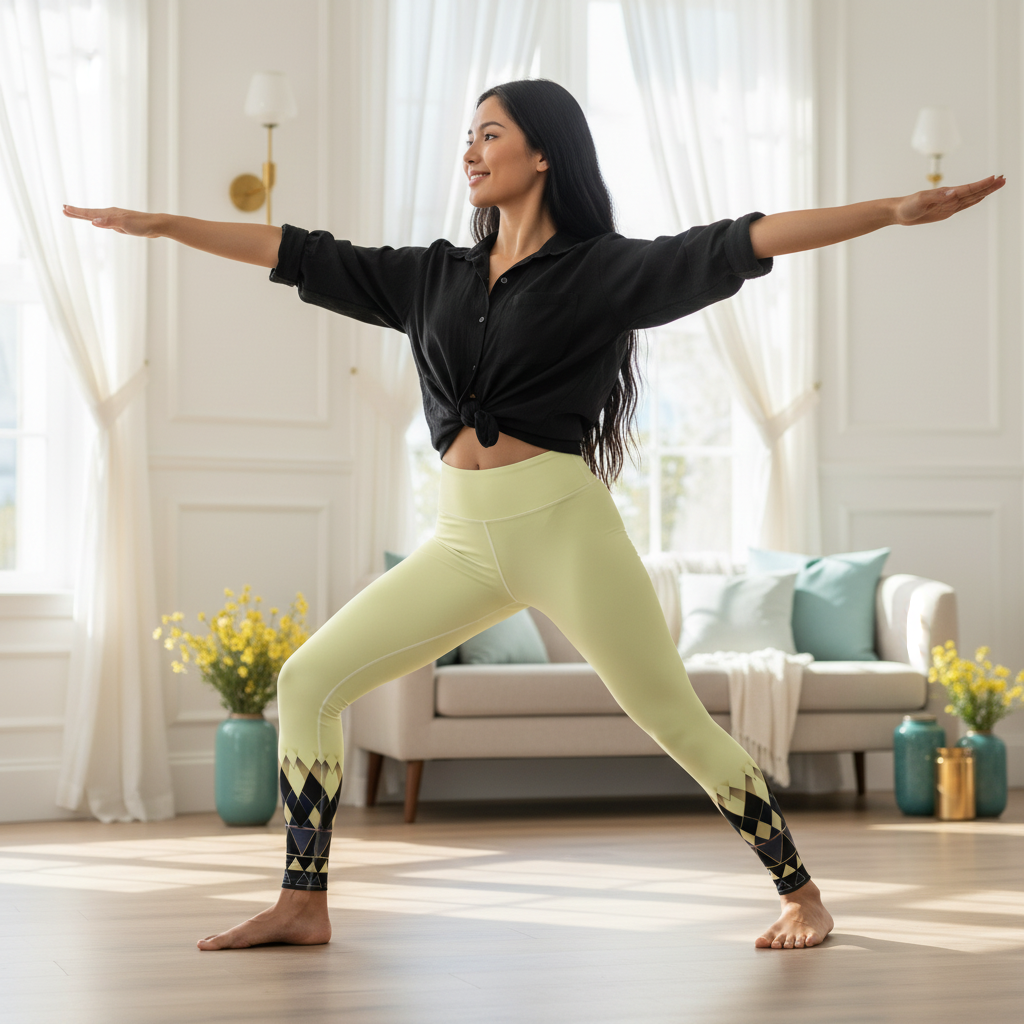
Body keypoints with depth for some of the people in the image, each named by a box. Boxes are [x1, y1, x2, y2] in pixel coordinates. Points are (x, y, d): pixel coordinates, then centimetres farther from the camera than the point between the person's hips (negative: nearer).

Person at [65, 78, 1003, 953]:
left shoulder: (607, 271, 0)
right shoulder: (435, 277, 14)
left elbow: (740, 244, -8)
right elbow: (300, 254, 17)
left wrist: (895, 210, -16)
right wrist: (163, 226, 17)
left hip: (565, 526, -5)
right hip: (463, 538, 5)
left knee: (678, 721, -3)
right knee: (308, 681, 0)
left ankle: (802, 894, 14)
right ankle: (303, 905, 9)